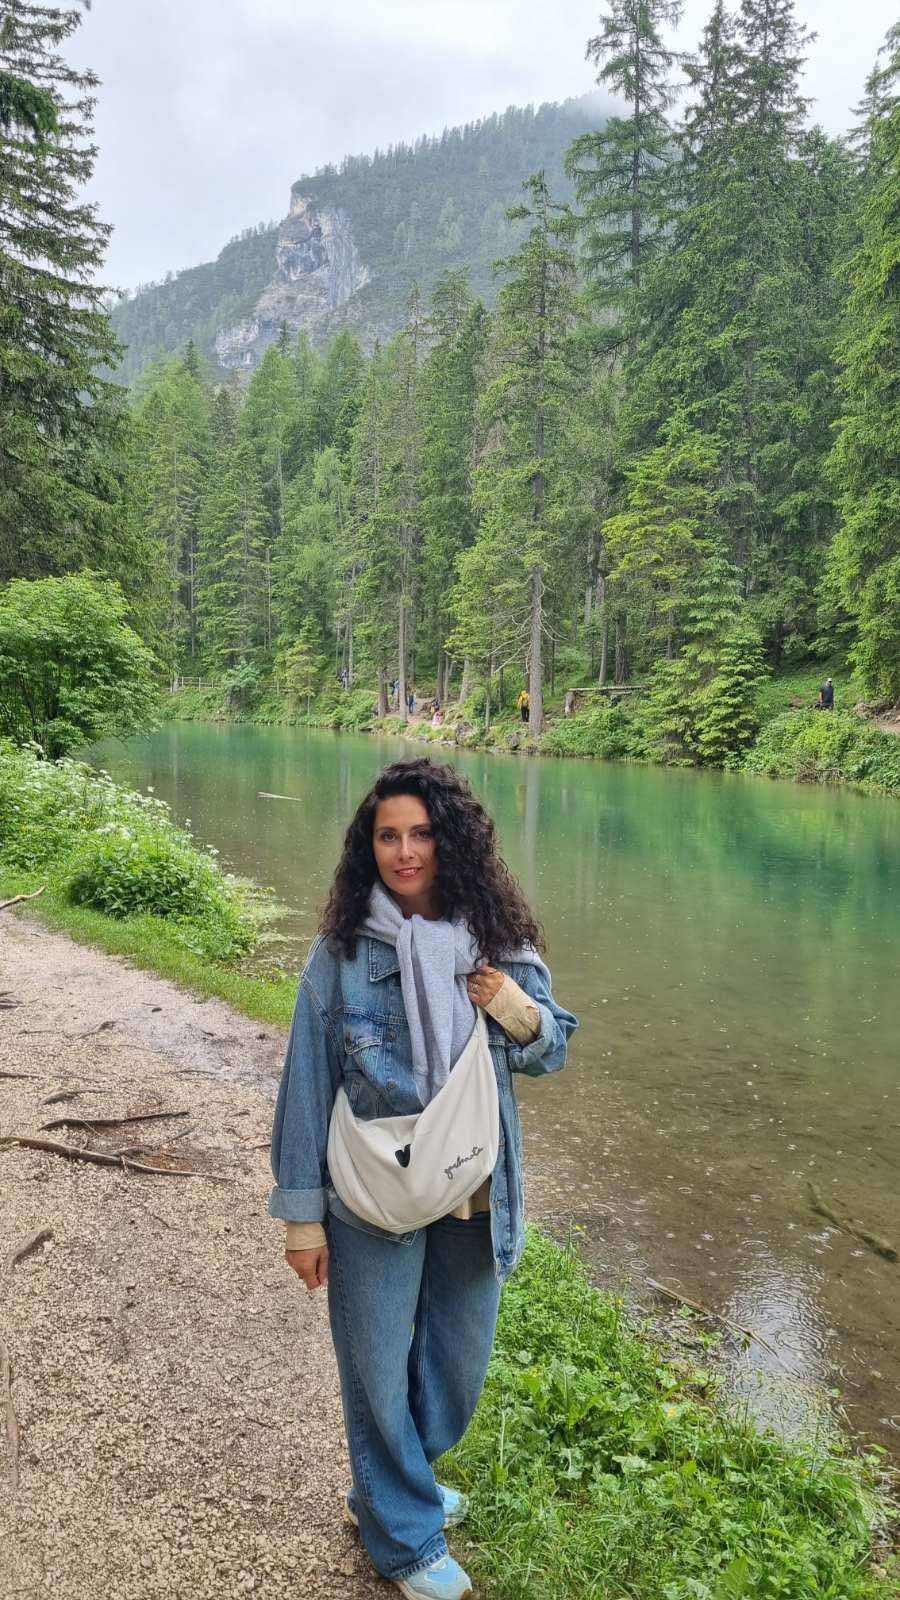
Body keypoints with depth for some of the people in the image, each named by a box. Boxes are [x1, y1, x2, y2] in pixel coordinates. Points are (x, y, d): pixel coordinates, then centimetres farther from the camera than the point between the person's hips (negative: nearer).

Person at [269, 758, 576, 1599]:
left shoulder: (497, 939, -6)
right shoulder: (342, 950, -14)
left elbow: (553, 1050, 5)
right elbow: (306, 1083, -9)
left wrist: (520, 1013, -18)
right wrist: (302, 1215, -7)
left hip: (474, 1195, 4)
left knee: (458, 1364, 21)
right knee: (379, 1369, 14)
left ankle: (390, 1483, 51)